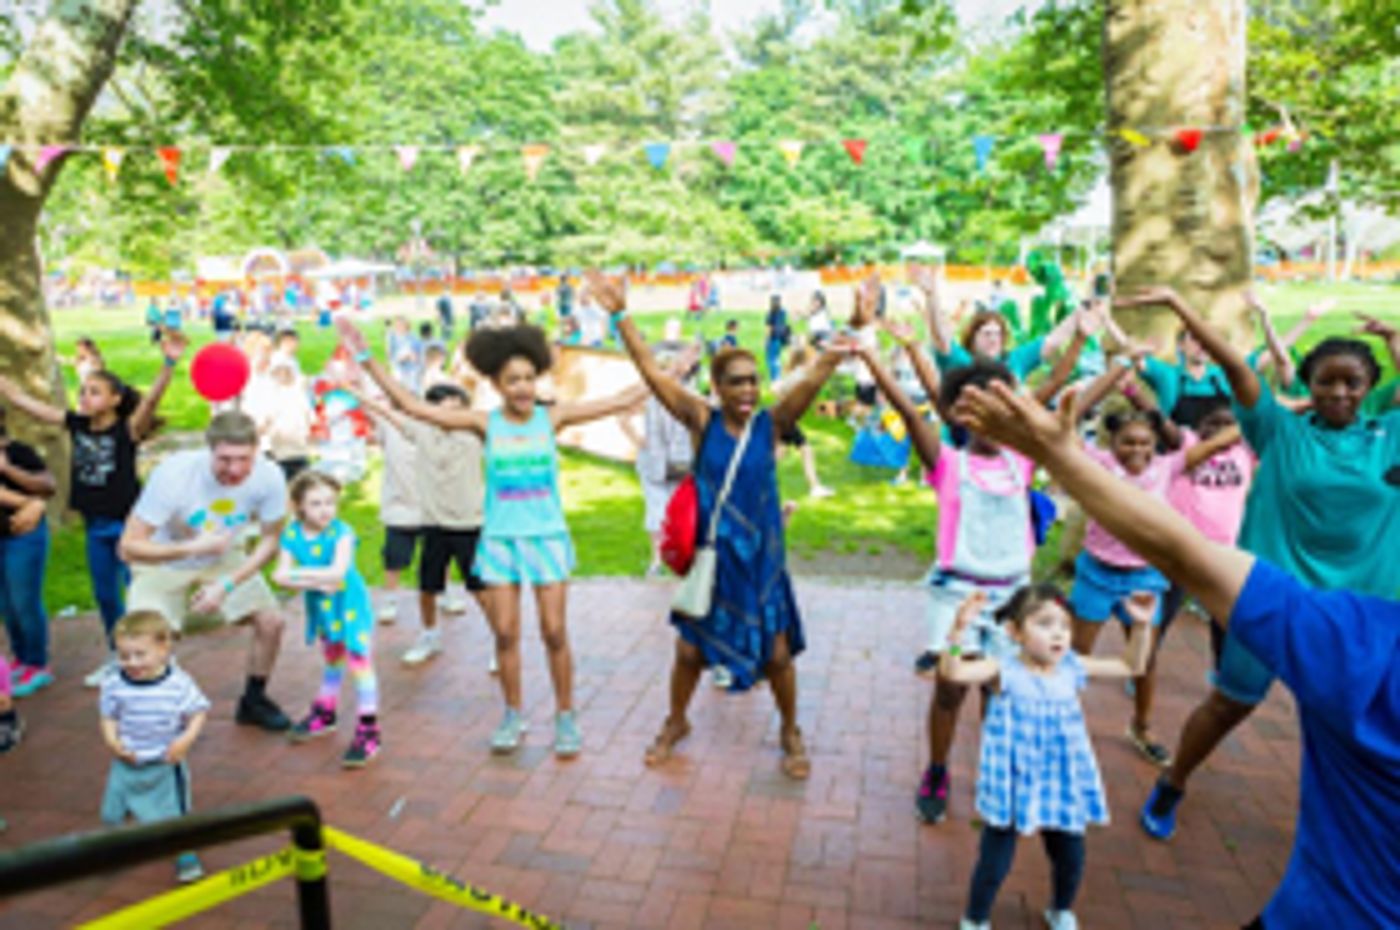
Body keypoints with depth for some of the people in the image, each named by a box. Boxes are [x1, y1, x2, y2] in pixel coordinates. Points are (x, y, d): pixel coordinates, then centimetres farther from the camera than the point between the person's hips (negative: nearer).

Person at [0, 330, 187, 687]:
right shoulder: (76, 425, 1)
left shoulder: (128, 430, -15)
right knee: (105, 596, 17)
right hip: (95, 525, 6)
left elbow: (151, 401, -33)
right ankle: (118, 657, 33)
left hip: (128, 524, -6)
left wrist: (169, 364, -50)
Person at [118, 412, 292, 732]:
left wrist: (226, 585, -20)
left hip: (223, 555, 3)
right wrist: (194, 547, -41)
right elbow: (128, 547, -31)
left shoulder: (269, 477, -27)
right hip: (166, 560, -2)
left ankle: (253, 701, 20)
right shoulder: (175, 475, -35)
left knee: (271, 620, -6)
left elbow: (269, 541, -12)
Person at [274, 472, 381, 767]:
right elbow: (281, 575, -14)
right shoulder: (292, 534, -9)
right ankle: (325, 713, 44)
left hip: (350, 604, -5)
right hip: (321, 607, 5)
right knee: (333, 660, 24)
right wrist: (315, 583, -25)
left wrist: (299, 573, -23)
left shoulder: (341, 532, -22)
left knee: (359, 661, -7)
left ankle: (369, 731, 0)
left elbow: (337, 572, -31)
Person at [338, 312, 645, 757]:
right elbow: (413, 406, -5)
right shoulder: (485, 423, -3)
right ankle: (514, 714, 26)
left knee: (554, 631, 3)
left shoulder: (552, 418, -4)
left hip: (547, 536, -1)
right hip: (499, 538, 1)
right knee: (505, 633, 6)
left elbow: (622, 401, -4)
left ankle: (566, 716, 20)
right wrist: (366, 360, -7)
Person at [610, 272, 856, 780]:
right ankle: (676, 722, 41)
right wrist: (621, 315, -21)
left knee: (777, 652, 8)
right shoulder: (702, 421, -8)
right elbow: (651, 371, -14)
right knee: (689, 649, 12)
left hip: (760, 557, 0)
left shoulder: (771, 424, -7)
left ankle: (790, 732, 35)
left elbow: (814, 378, -20)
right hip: (709, 555, 0)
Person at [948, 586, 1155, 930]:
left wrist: (1141, 626, -7)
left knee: (1070, 857, 19)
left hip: (1062, 787, 5)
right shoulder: (1005, 670, -18)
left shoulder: (1070, 668, -2)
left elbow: (1131, 667, 8)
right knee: (994, 862, 4)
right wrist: (960, 629, -51)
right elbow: (953, 672, -35)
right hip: (1013, 787, -5)